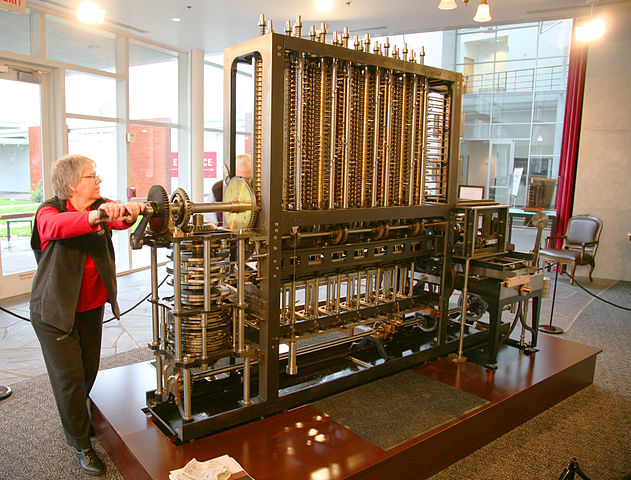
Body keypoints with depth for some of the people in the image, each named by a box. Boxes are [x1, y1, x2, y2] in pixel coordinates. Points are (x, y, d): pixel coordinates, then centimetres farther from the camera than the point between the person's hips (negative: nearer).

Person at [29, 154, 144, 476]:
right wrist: (94, 216, -60)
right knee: (69, 377, 1)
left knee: (90, 368, 18)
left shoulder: (102, 208, -3)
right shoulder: (50, 211, -17)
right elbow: (57, 226, -41)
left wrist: (128, 214, -48)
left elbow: (119, 221, -24)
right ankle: (81, 444, 20)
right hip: (54, 310, -5)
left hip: (91, 306, 5)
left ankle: (75, 417, 47)